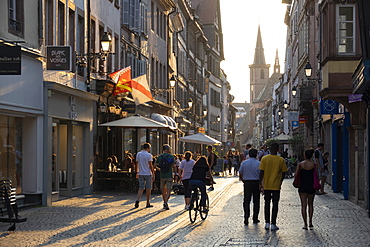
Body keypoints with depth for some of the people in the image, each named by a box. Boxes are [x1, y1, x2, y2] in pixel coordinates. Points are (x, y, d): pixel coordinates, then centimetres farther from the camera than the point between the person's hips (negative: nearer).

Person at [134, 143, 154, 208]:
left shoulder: (138, 154, 5)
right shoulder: (149, 155, -10)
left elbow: (137, 164, 9)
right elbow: (150, 165, -12)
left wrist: (137, 173, 18)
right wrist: (153, 174, -7)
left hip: (141, 173, 4)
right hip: (148, 173, -4)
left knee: (141, 188, 7)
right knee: (148, 188, 5)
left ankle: (137, 200, -15)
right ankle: (148, 203, 10)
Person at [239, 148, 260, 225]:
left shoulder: (244, 163, 1)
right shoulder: (258, 163, -7)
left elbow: (240, 175, 6)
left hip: (247, 183, 1)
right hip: (256, 183, -1)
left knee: (246, 201, 6)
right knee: (256, 201, 9)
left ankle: (246, 217, -6)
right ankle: (255, 218, 13)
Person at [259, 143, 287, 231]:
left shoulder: (264, 158, -5)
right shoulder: (281, 160, -4)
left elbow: (261, 172, -6)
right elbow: (283, 173, 0)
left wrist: (260, 184, 1)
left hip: (266, 185, 1)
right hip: (276, 186, -1)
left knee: (267, 204, 12)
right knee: (275, 205, 5)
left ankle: (267, 223, 12)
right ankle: (273, 224, 2)